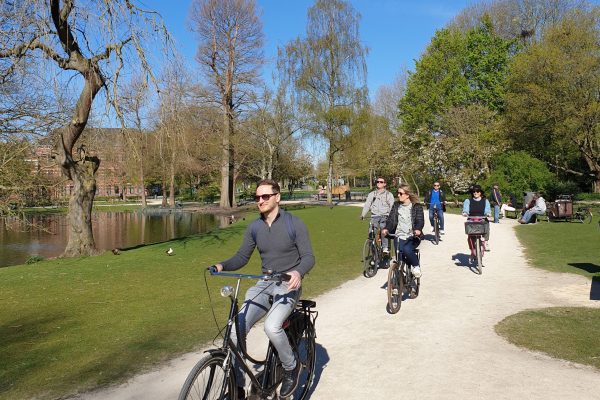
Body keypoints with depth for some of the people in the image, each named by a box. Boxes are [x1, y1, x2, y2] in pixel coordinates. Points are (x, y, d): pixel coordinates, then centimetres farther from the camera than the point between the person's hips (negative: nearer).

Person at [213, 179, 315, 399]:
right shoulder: (254, 227, 5)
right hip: (263, 284, 5)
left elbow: (308, 257, -10)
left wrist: (298, 272, -32)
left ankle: (291, 367, 0)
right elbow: (241, 257, 7)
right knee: (236, 329, -15)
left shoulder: (294, 223, -8)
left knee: (271, 326, -31)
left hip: (288, 285, -4)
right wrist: (222, 265, -14)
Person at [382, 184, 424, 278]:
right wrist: (386, 229, -18)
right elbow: (391, 219, 3)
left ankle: (416, 266, -4)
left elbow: (420, 220, -12)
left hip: (413, 236, -3)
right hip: (399, 236, 3)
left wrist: (418, 229, -34)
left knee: (407, 250, -32)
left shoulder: (417, 207, -1)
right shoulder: (396, 205, 10)